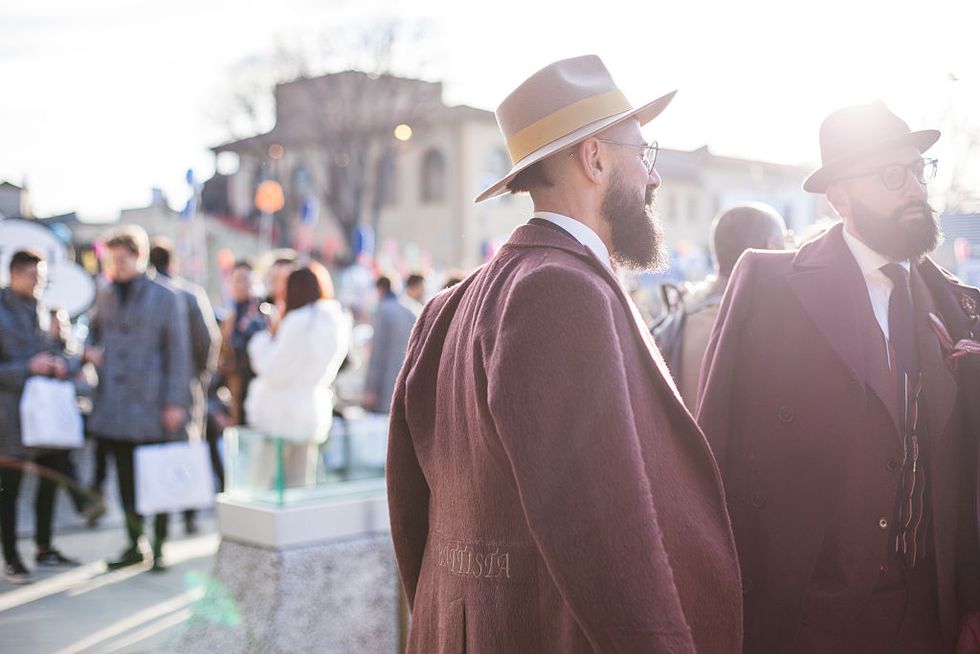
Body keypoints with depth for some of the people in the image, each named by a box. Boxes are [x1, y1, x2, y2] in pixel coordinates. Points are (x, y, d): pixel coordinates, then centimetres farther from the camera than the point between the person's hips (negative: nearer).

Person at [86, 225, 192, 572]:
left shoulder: (166, 298, -3)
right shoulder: (105, 295, 11)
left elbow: (178, 353, -5)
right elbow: (94, 328, 27)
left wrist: (175, 402, -10)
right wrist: (90, 349, 3)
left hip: (151, 401, -4)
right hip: (114, 402, 5)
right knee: (125, 476, 9)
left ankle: (159, 547, 13)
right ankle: (134, 545, 20)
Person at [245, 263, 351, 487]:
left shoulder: (299, 321, -17)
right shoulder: (340, 321, 6)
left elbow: (272, 370, -14)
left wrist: (264, 338, 2)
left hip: (279, 415, -7)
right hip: (314, 415, 7)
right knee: (301, 488, 14)